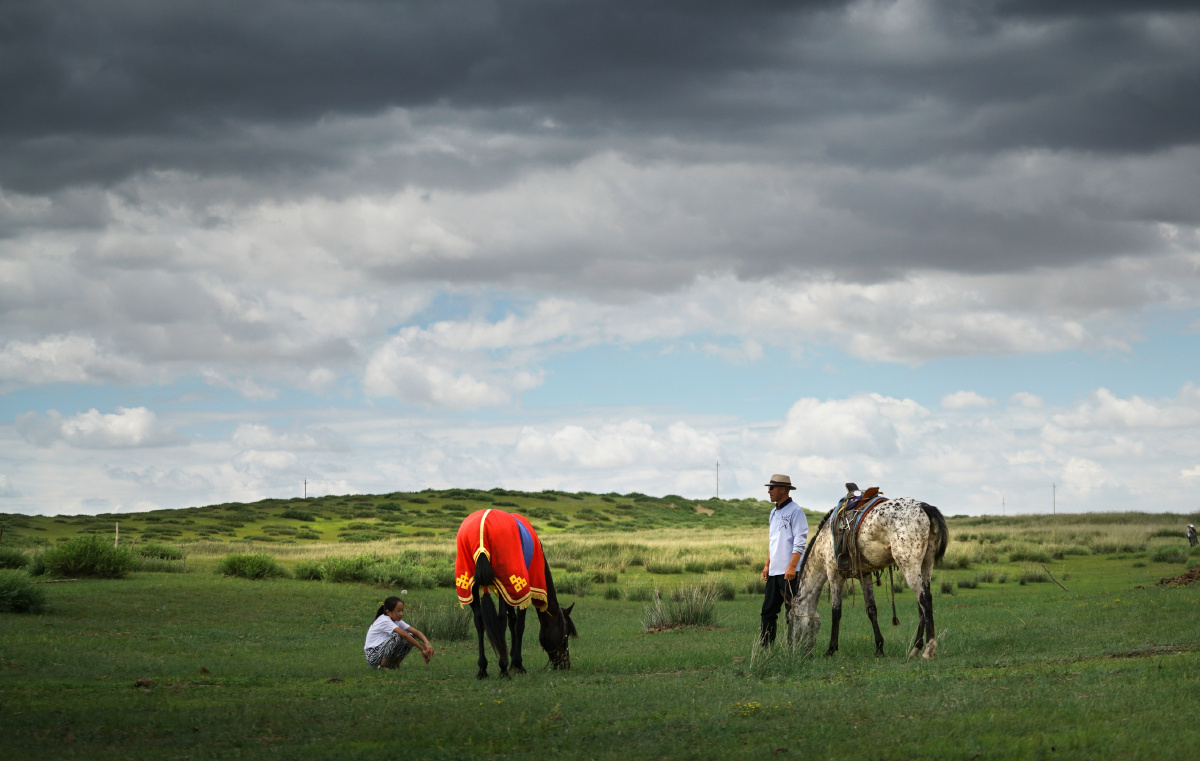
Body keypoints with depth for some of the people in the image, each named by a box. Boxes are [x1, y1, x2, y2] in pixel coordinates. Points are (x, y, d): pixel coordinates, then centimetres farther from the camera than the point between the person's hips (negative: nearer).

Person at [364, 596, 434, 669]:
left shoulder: (397, 621, 4)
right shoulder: (385, 621, -21)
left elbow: (416, 632, -5)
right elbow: (404, 635, -31)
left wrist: (427, 644, -23)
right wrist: (422, 649, -33)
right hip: (373, 655, -8)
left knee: (411, 636, -5)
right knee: (396, 636, -30)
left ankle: (394, 665, 1)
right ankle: (382, 666, -16)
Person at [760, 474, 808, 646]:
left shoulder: (795, 511, -9)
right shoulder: (774, 513, 18)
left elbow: (800, 541, -14)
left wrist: (792, 566, -20)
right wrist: (767, 565, 17)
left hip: (789, 572, -9)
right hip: (774, 571, 9)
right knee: (768, 610, 8)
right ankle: (765, 645, 11)